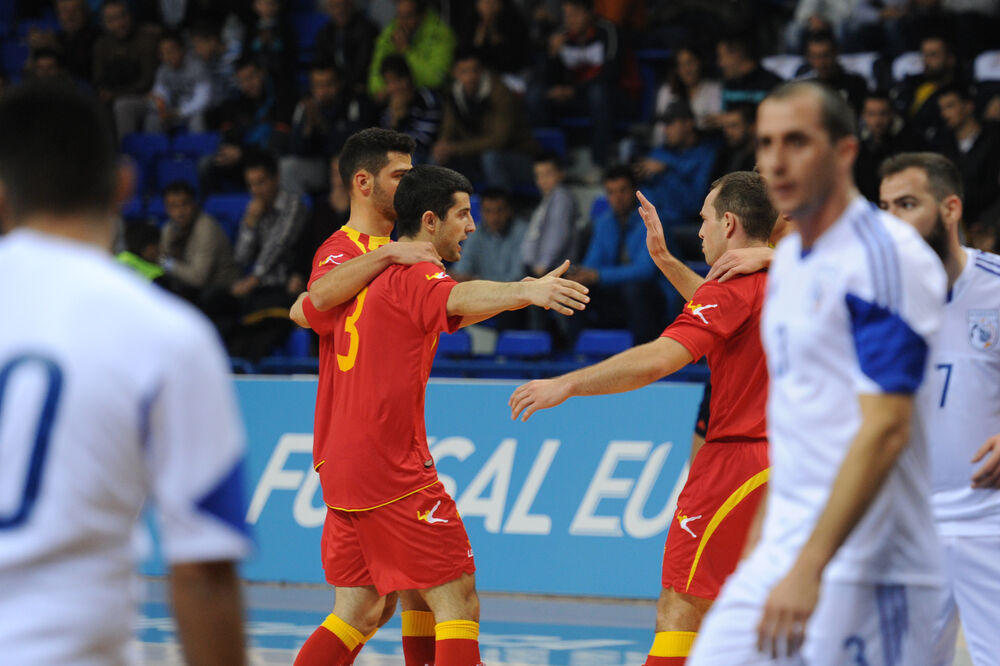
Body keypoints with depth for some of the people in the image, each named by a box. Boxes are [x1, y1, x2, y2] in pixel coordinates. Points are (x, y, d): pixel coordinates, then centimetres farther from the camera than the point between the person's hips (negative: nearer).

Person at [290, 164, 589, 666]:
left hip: (339, 467, 9)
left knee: (360, 611, 15)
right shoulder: (413, 276, -10)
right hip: (391, 469, -9)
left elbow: (302, 311, 35)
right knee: (457, 601, -8)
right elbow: (459, 298, -34)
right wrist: (525, 291, -52)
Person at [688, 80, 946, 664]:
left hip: (863, 569, -8)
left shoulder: (886, 255, -13)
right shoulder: (789, 258, 15)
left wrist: (809, 570, -23)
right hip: (782, 554, 8)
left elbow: (885, 430, -19)